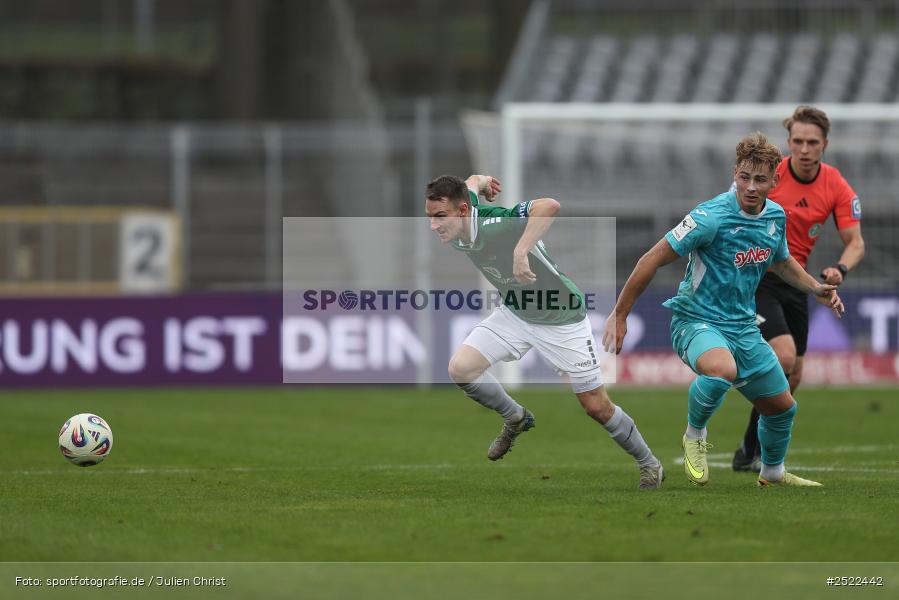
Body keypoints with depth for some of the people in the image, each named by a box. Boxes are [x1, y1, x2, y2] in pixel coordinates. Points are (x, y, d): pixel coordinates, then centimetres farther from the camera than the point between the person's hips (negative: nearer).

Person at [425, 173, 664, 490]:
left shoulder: (496, 224, -36)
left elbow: (549, 206, -54)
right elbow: (472, 182, 9)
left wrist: (520, 252, -59)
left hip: (560, 318, -6)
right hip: (514, 313, 6)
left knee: (597, 406, 1)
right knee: (460, 368, -11)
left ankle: (648, 463, 26)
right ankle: (515, 418, 17)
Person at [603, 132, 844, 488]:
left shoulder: (776, 217, 1)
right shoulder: (710, 217, -22)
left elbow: (781, 262, 25)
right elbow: (654, 259, -17)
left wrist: (815, 289, 11)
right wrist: (619, 315, -15)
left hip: (743, 326, 7)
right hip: (697, 321, -7)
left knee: (782, 407, 14)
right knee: (722, 369, -39)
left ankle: (773, 472, 43)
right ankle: (695, 434, -10)